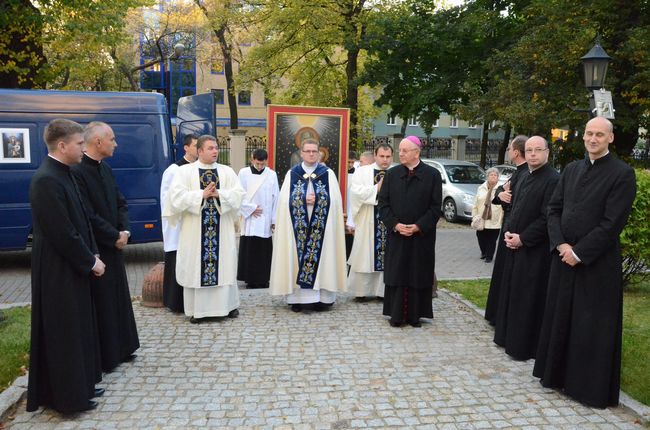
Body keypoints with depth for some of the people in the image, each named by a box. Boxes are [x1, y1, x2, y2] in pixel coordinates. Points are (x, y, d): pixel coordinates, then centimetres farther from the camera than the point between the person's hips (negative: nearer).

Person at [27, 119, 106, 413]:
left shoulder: (62, 174, 8)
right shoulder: (46, 180, -22)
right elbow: (62, 233, -23)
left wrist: (92, 256, 6)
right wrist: (90, 262, -13)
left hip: (73, 268, 9)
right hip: (59, 273, -9)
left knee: (77, 329, 18)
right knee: (63, 332, 4)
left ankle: (79, 385, 31)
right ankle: (66, 396, 18)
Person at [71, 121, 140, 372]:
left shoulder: (106, 170, 9)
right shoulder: (77, 172, -19)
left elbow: (120, 203, 13)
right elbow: (88, 216, -22)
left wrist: (124, 231, -3)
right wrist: (115, 236, -12)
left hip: (114, 247, 9)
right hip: (95, 250, -8)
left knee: (118, 299, 16)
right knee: (101, 303, 2)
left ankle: (119, 349, 30)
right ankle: (103, 358, 16)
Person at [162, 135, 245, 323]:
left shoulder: (227, 171, 7)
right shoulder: (184, 171, 0)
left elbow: (239, 194, -4)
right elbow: (176, 196, -12)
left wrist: (218, 194, -18)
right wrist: (202, 194, -18)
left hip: (222, 230, 2)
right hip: (195, 230, -2)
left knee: (225, 265, 7)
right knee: (195, 267, 2)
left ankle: (228, 305, 21)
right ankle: (197, 309, 12)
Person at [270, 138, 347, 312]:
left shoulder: (328, 173, 7)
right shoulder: (292, 173, 7)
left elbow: (334, 200, -1)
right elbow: (285, 200, 0)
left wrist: (316, 198, -13)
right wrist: (304, 199, -13)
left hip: (321, 226, 0)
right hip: (298, 225, 0)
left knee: (321, 255, -1)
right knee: (298, 255, -1)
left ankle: (320, 297, 5)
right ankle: (297, 297, 4)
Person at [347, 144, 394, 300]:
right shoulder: (362, 171, 2)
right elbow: (356, 192, -12)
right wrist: (377, 188, -13)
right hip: (367, 223, -2)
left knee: (387, 256, 5)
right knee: (365, 256, 4)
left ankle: (383, 290, 16)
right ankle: (361, 290, 15)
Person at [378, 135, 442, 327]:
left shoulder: (433, 175, -2)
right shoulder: (391, 174, 4)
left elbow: (436, 206, -4)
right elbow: (383, 203, 2)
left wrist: (419, 226, -13)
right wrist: (395, 225, -11)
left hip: (422, 236, -1)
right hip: (396, 234, 2)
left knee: (418, 274, 5)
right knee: (396, 274, 5)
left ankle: (415, 315, 16)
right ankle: (396, 314, 14)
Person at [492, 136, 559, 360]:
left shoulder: (553, 179, -15)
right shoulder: (525, 177, 12)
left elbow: (548, 218, -19)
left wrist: (522, 238, -16)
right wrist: (508, 232, 1)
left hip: (535, 250, -9)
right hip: (516, 246, 9)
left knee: (528, 297, 0)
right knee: (511, 293, 16)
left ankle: (524, 346, 13)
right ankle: (508, 337, 30)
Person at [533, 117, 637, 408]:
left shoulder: (622, 173, -10)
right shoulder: (571, 169, 9)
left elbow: (613, 223, -15)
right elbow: (554, 208, 8)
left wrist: (578, 252, -15)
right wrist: (561, 244, -6)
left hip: (597, 263, -6)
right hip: (564, 257, 6)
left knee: (593, 326, 3)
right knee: (560, 317, 15)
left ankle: (592, 387, 19)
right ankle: (557, 374, 32)